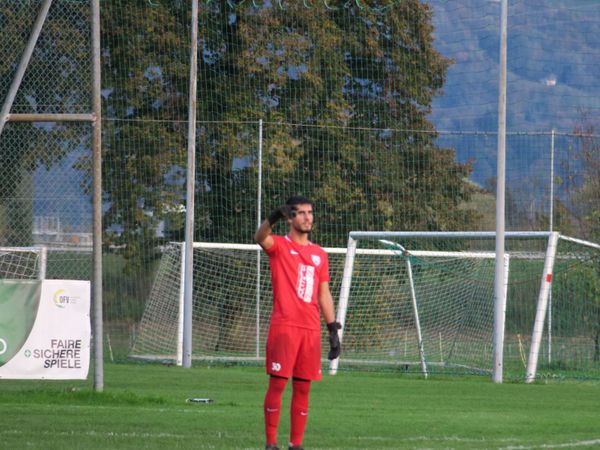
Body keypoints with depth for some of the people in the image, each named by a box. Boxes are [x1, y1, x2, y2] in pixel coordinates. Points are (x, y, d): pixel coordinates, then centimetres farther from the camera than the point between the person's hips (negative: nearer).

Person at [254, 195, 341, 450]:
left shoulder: (319, 254, 17)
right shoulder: (279, 246, 2)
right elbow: (260, 237, -22)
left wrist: (333, 329, 13)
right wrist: (274, 217, -43)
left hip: (311, 330, 5)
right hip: (283, 327, -5)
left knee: (303, 388, 5)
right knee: (277, 384, -7)